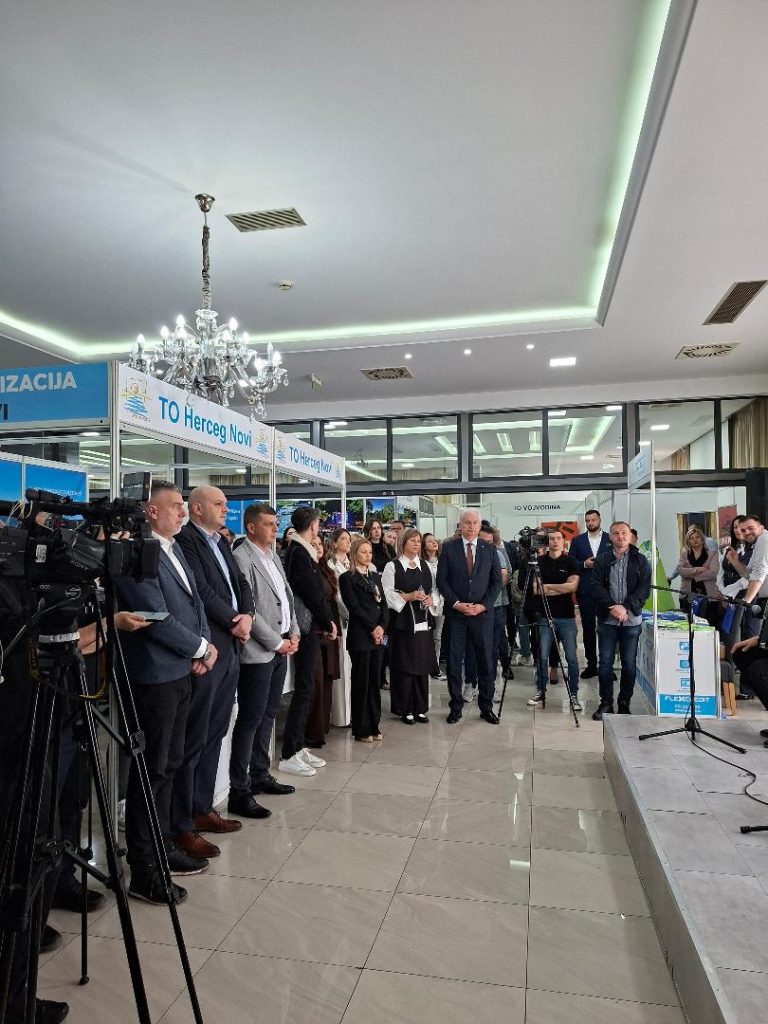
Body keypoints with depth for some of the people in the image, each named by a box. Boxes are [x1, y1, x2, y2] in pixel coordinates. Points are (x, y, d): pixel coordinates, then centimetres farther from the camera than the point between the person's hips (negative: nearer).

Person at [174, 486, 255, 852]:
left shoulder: (221, 543, 17)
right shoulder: (185, 540, -10)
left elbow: (242, 585, 14)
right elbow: (201, 591, -18)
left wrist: (246, 616, -5)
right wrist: (234, 622, -9)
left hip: (231, 649, 9)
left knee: (214, 735, 16)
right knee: (193, 739, -2)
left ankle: (202, 808, 28)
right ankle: (181, 825, 8)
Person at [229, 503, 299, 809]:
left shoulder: (273, 557, 15)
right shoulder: (241, 558, -13)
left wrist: (293, 633, 6)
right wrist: (277, 642, -13)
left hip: (280, 648, 9)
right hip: (258, 652, -8)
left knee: (268, 715, 16)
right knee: (250, 719, -3)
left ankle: (260, 775, 28)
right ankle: (239, 790, 5)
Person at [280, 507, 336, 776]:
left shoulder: (301, 551, 12)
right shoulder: (299, 553, -17)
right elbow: (312, 593, -17)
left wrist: (327, 620, 5)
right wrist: (328, 621, -5)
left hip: (312, 627, 10)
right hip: (307, 627, -10)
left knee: (305, 688, 14)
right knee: (303, 689, -4)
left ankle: (298, 747, 24)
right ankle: (289, 755, 3)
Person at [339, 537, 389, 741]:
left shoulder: (375, 576, 16)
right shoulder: (347, 578, -3)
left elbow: (383, 604, 10)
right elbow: (354, 607, -10)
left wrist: (382, 627, -4)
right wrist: (372, 628, -10)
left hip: (378, 634, 6)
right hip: (359, 636, -6)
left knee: (374, 680, 9)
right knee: (361, 681, 0)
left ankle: (373, 725, 17)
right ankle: (361, 729, 9)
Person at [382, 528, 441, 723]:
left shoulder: (425, 565, 13)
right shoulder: (392, 566, -3)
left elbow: (434, 589, 16)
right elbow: (387, 593, -9)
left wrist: (432, 599, -4)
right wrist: (408, 597, -18)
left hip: (423, 622, 5)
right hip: (403, 622, -5)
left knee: (423, 666, 8)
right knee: (404, 667, 0)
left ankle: (420, 708, 20)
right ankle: (405, 709, 12)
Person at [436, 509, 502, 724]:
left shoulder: (489, 549, 6)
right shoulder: (449, 548, 2)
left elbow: (497, 581, 5)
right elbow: (441, 580, 0)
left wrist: (483, 605, -7)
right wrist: (456, 604, -10)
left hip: (483, 612, 1)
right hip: (455, 613, -1)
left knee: (485, 662, 6)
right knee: (454, 662, 3)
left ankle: (486, 707, 18)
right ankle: (456, 707, 16)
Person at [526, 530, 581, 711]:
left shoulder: (571, 562, 4)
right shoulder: (539, 562, 6)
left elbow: (573, 586, -8)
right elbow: (536, 589, -1)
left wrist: (548, 586, -7)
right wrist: (562, 589, -8)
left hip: (566, 616, 0)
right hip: (544, 616, 1)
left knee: (571, 657, 0)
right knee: (542, 656, 1)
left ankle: (573, 695, 10)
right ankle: (540, 692, 13)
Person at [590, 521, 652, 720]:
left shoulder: (640, 561, 4)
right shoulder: (601, 560, 5)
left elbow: (644, 588, -4)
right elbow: (596, 586, -3)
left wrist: (626, 607, -15)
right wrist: (612, 606, -16)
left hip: (631, 620, 0)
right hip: (607, 619, 0)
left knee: (629, 664, 7)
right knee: (605, 662, 3)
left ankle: (624, 703, 20)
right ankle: (606, 703, 14)